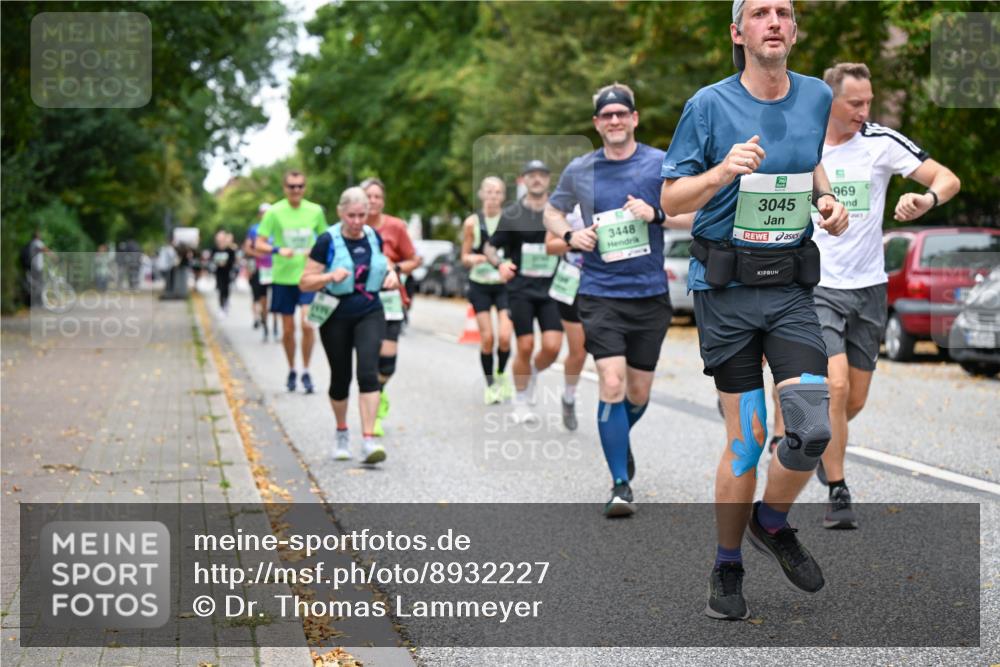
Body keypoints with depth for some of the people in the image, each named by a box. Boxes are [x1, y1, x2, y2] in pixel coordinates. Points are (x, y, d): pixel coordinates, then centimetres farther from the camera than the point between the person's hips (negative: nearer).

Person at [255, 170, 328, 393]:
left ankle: (306, 371, 1)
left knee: (307, 323, -14)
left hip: (308, 276, 0)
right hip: (283, 277, 0)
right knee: (288, 329, 8)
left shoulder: (315, 211, 2)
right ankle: (291, 371, 28)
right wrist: (278, 250, -22)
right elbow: (259, 244, -3)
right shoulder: (274, 212, -4)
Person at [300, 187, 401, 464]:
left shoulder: (374, 237, 3)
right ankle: (342, 433, 35)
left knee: (368, 372, -17)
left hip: (370, 314, 2)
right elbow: (305, 283, -10)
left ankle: (368, 441, -21)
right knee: (340, 378, 9)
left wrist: (391, 272, 3)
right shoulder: (328, 241, -10)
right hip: (336, 318, -2)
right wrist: (331, 276, -28)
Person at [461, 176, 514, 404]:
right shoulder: (472, 223, 0)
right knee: (487, 338, -5)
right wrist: (475, 258, -17)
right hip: (480, 284, 0)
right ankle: (489, 383, 13)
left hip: (505, 284, 0)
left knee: (505, 337, -12)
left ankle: (501, 374, 17)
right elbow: (465, 258, 5)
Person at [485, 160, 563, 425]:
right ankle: (521, 404, 12)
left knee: (552, 346, -11)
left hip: (551, 288, 2)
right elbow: (490, 247, 7)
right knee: (525, 347, -5)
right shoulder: (512, 214, 2)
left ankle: (533, 373, 23)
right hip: (521, 288, -2)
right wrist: (500, 264, -13)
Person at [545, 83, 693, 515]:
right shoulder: (579, 170, 4)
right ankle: (621, 486, -6)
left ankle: (618, 437, 45)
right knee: (612, 384, -15)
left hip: (650, 294, 1)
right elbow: (552, 212, 19)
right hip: (600, 294, -1)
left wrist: (656, 214, -17)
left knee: (639, 391, 10)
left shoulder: (661, 164, -1)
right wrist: (569, 236, -2)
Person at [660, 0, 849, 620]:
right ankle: (728, 568, 20)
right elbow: (671, 199, -3)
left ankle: (772, 524, 20)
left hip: (792, 287, 3)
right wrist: (722, 172, -22)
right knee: (747, 438, -1)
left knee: (813, 430, -11)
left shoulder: (817, 97, 6)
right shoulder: (710, 105, -6)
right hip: (726, 289, -3)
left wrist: (829, 201, 5)